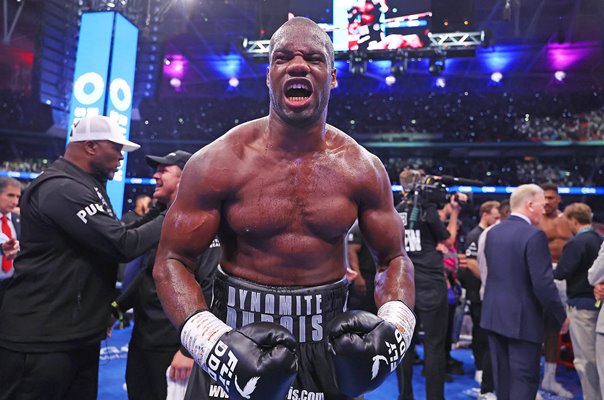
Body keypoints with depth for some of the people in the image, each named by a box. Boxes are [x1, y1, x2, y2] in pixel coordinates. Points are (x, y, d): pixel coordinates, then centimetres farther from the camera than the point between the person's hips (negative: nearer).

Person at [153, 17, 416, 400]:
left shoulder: (362, 168, -6)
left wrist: (395, 327, -15)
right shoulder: (218, 162, -12)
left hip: (327, 339, 2)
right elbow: (172, 261, -7)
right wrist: (213, 342, -22)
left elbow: (394, 258, 3)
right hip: (237, 334, -1)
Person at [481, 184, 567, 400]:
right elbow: (543, 283, -20)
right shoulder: (534, 235, -18)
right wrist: (561, 317, -9)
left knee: (502, 377, 17)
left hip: (494, 315, 7)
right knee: (525, 379, 3)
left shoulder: (493, 232, 5)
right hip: (523, 318, -7)